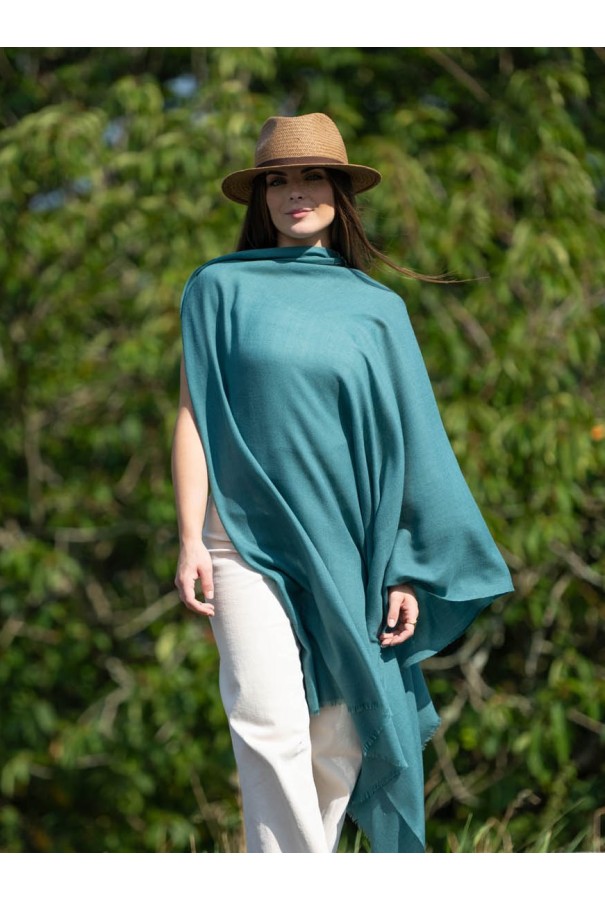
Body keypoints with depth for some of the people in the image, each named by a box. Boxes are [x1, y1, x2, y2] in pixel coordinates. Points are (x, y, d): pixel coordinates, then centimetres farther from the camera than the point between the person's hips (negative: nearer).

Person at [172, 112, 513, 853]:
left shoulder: (377, 309, 10)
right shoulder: (221, 289, 6)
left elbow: (403, 444, 8)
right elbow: (193, 414, 2)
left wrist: (405, 571, 1)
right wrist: (189, 537, -9)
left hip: (344, 547, 2)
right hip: (247, 536, -2)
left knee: (339, 739, 1)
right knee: (272, 730, -15)